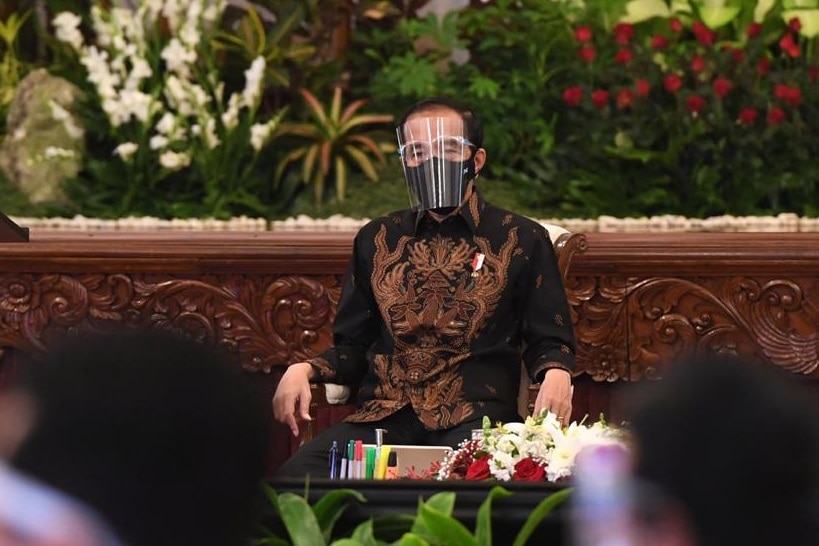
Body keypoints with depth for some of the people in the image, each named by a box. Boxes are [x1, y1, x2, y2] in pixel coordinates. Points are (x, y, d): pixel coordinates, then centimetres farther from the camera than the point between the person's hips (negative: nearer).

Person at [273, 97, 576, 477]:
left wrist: (556, 374, -13)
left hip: (472, 417, -3)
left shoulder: (522, 240, 13)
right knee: (295, 478, -27)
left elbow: (548, 342, 11)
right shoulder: (376, 240, 21)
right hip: (383, 414, 3)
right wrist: (305, 370, 1)